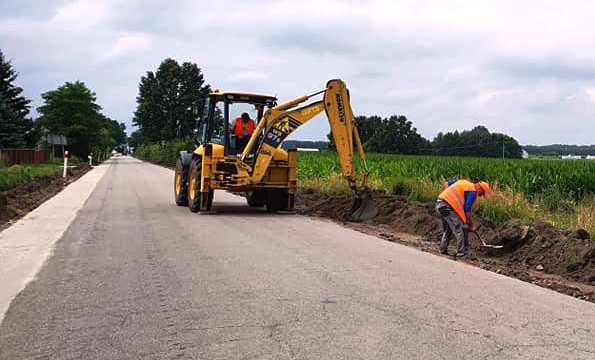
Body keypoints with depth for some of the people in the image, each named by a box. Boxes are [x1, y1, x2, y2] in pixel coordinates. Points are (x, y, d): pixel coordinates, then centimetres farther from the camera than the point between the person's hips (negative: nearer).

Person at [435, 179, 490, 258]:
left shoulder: (463, 183, 20)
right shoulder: (472, 191, -5)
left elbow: (448, 183, 28)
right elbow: (467, 209, -8)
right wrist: (471, 225, 0)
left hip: (439, 204, 9)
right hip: (447, 207, -9)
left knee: (447, 230, 24)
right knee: (461, 230, -4)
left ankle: (443, 250, 30)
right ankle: (462, 254, -4)